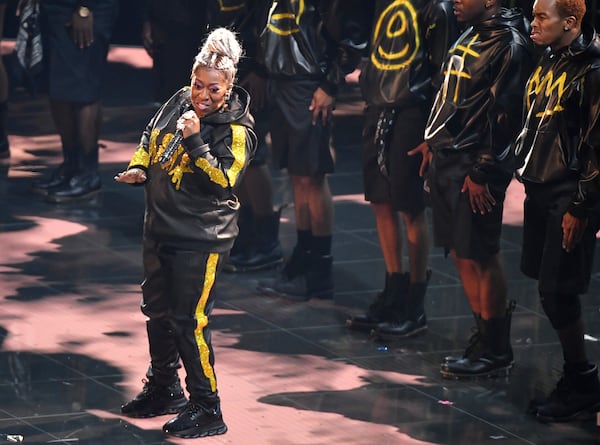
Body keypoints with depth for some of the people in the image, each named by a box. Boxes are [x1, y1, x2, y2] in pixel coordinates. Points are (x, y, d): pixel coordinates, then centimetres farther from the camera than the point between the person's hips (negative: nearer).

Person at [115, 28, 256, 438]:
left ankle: (206, 408, 1)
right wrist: (138, 169, 5)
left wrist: (194, 140, -29)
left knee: (189, 321, -9)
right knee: (158, 311, 20)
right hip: (161, 230, 8)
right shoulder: (179, 103, 3)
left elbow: (221, 182, -25)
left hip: (200, 239, -8)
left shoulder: (236, 131, -16)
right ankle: (164, 390, 38)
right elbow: (150, 139, 21)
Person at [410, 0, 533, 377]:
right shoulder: (471, 36, 15)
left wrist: (482, 172, -19)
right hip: (447, 161, 9)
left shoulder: (509, 45, -15)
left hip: (473, 167, -9)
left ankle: (495, 350, 5)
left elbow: (504, 114, -18)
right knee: (461, 254, 12)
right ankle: (485, 337, 21)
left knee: (481, 257, -4)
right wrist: (434, 141, 22)